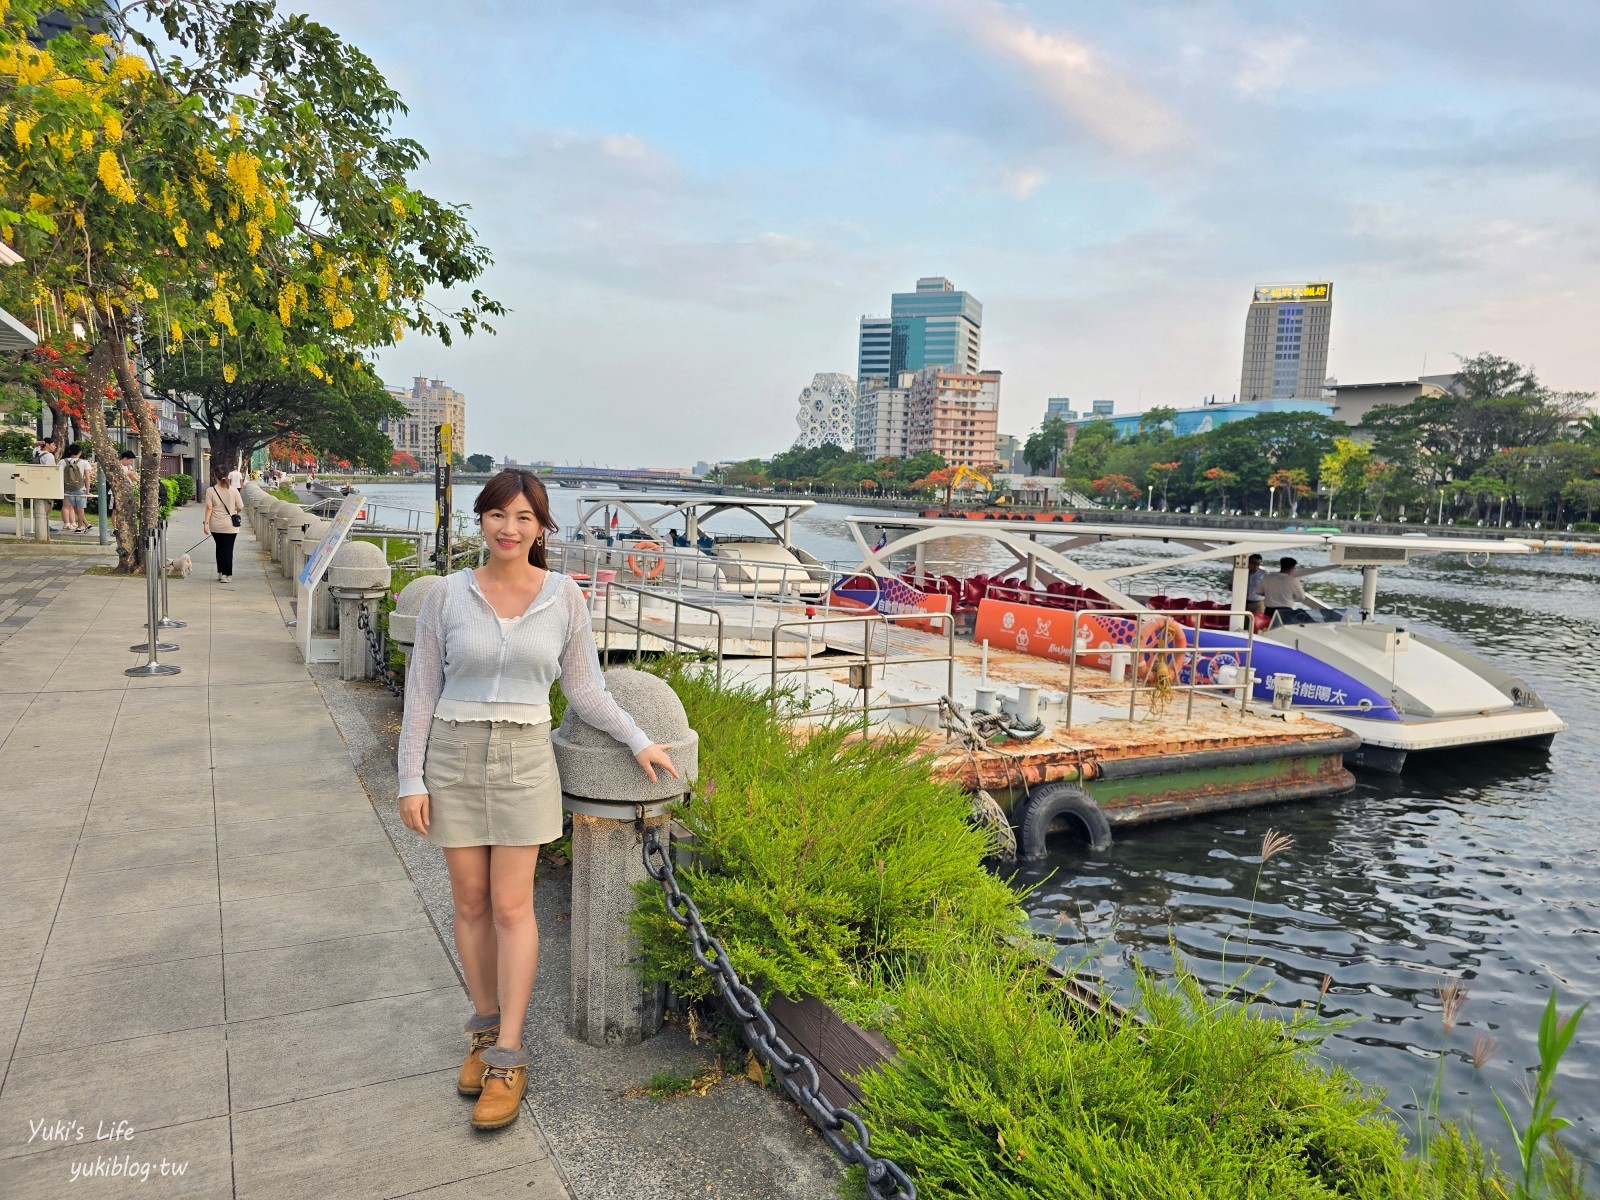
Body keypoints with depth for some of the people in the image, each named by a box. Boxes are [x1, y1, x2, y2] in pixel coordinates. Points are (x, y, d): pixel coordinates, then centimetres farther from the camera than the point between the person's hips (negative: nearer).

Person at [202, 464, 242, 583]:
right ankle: (227, 575, 0)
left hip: (216, 526, 1)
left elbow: (209, 508, -11)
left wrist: (206, 522, -7)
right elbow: (240, 508, -2)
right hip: (230, 526, -1)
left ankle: (221, 573, 22)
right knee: (228, 549, 3)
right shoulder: (233, 490, -4)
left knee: (220, 548, 18)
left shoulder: (210, 490, -6)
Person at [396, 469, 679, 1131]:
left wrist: (637, 739, 0)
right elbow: (422, 692, 1)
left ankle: (508, 1059, 10)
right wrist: (411, 778, -1)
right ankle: (485, 1031, 27)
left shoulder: (564, 596, -2)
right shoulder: (448, 596, -3)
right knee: (471, 903, 9)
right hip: (454, 756, 1)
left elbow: (583, 687, 6)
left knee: (511, 906, 0)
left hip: (523, 759, -1)